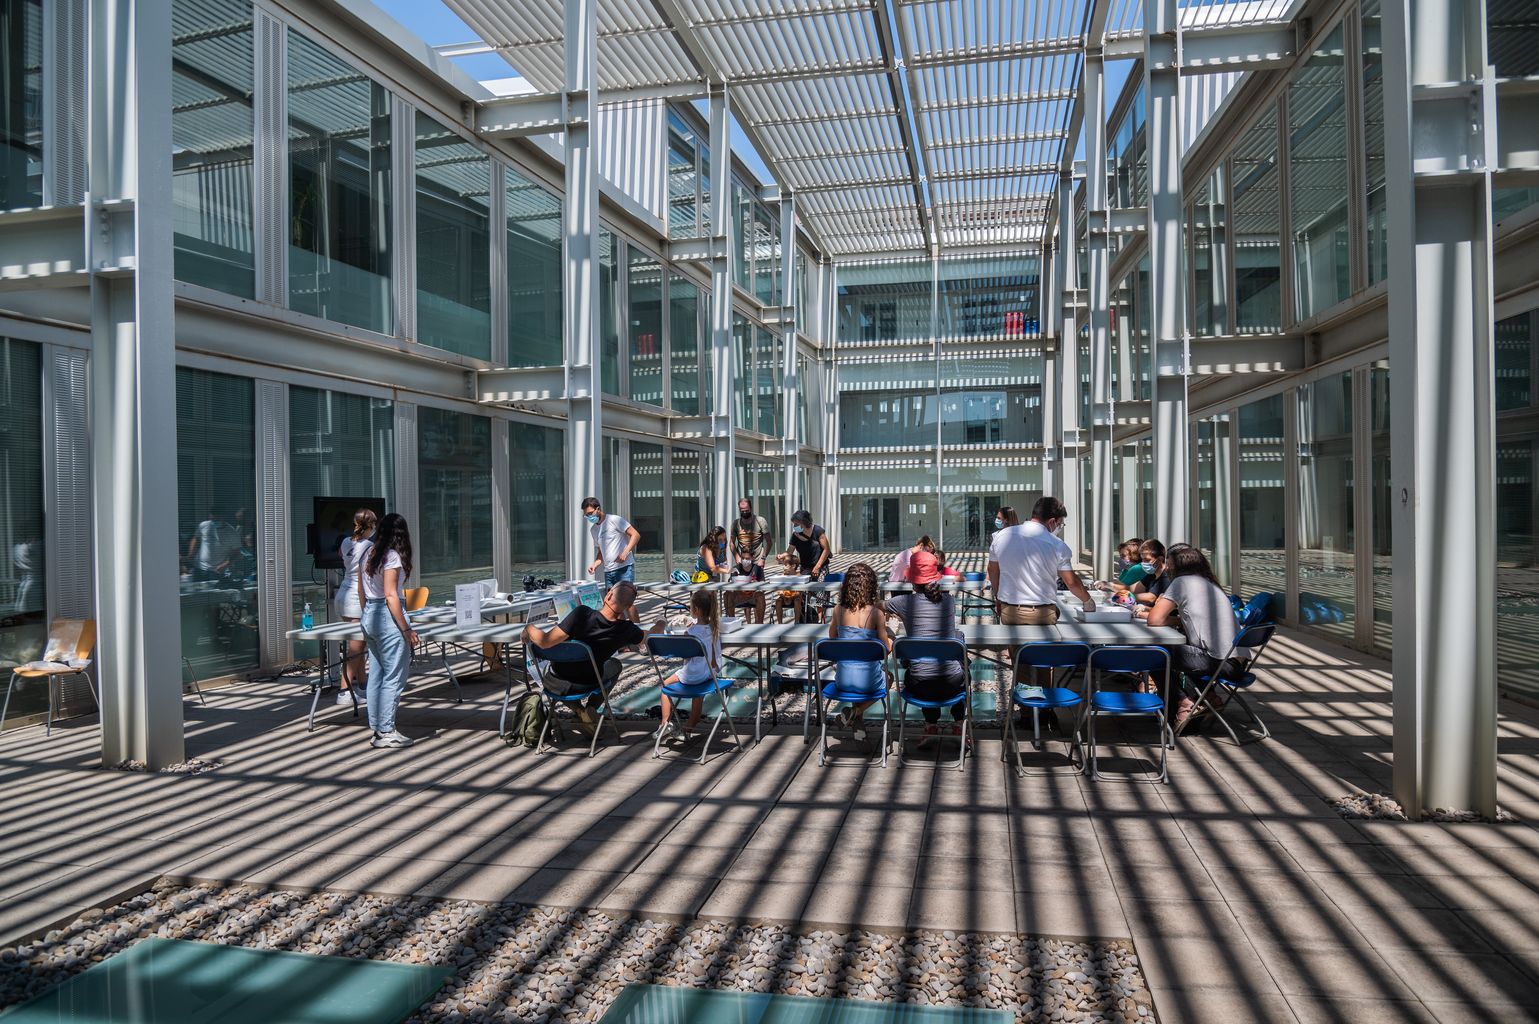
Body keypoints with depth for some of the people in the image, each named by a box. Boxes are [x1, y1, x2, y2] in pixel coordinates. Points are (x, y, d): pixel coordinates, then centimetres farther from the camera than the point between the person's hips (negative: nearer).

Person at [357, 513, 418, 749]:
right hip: (387, 617, -9)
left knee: (377, 674, 15)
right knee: (394, 677, -1)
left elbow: (361, 590, 17)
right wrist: (406, 629, -16)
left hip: (369, 616, 9)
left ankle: (377, 728, 21)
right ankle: (386, 732, 3)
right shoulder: (392, 556, -14)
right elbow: (390, 595, -18)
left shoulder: (369, 553, 11)